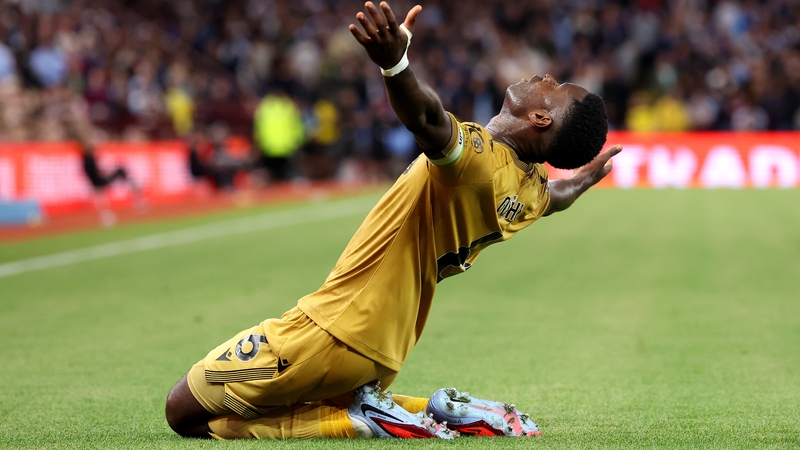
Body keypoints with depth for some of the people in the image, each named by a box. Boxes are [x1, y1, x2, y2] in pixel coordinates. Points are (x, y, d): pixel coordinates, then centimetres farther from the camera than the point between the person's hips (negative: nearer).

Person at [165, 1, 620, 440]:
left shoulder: (476, 154, -23)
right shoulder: (532, 189, 3)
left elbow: (427, 117, -48)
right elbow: (558, 195, 30)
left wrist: (394, 62, -67)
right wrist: (586, 177, 53)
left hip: (334, 333, -8)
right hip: (385, 353, 9)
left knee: (185, 412, 0)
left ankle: (364, 420, -7)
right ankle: (446, 412, 15)